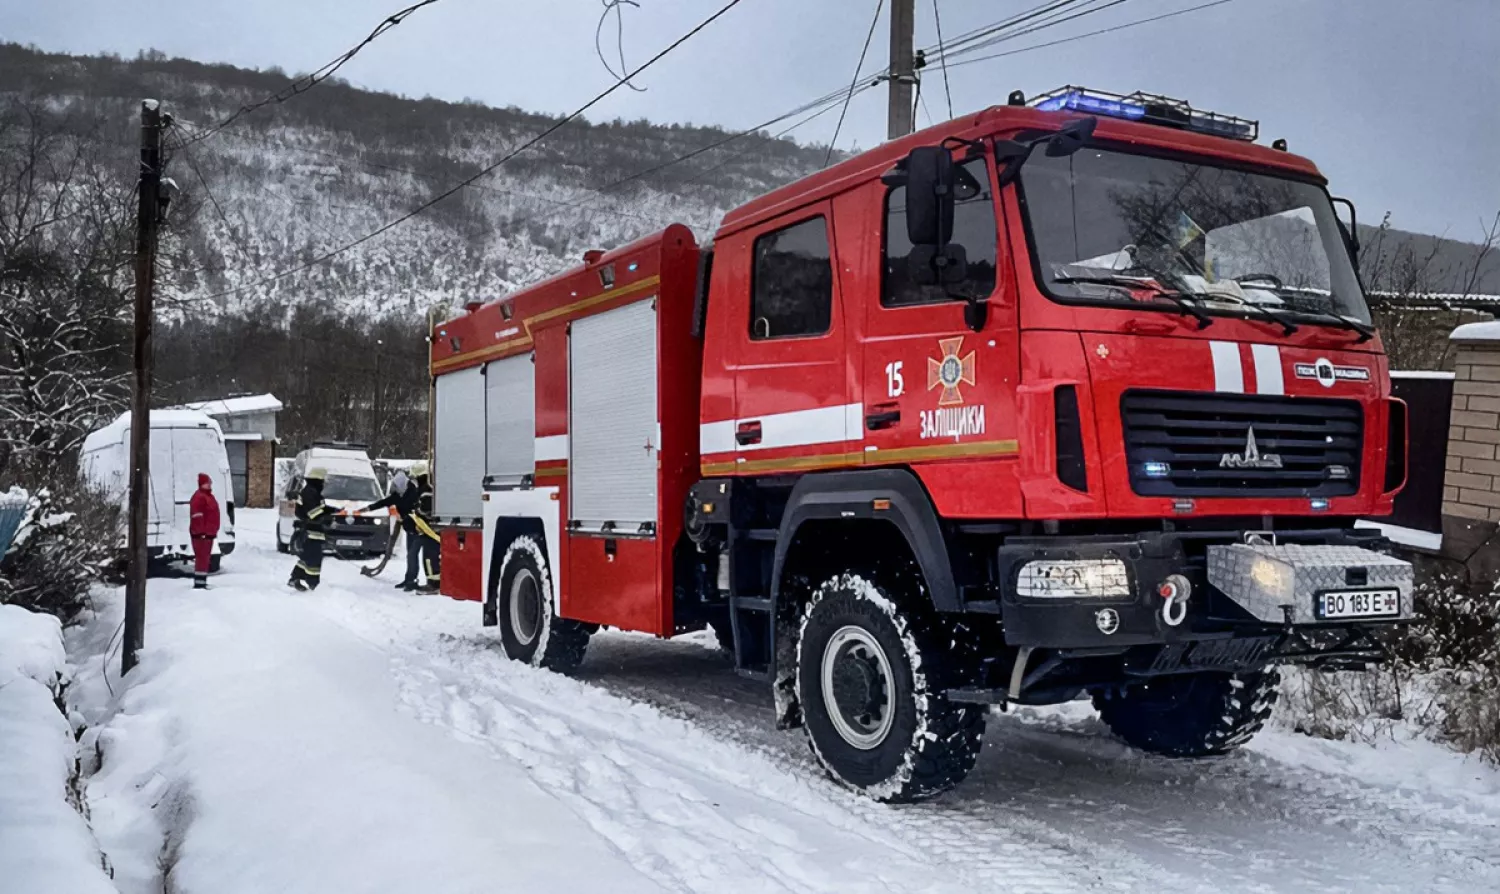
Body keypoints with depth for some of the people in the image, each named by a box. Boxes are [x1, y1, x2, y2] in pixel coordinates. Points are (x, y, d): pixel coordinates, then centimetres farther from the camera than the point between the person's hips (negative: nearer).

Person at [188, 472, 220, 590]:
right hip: (201, 534, -10)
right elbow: (197, 516, -21)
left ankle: (202, 580, 21)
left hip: (209, 533, 10)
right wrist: (201, 532, -25)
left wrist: (214, 531, 24)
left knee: (206, 557, 14)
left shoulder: (208, 496, 19)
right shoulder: (199, 497, -14)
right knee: (202, 557, -11)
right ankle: (199, 582, -11)